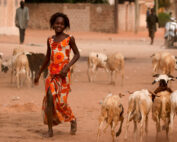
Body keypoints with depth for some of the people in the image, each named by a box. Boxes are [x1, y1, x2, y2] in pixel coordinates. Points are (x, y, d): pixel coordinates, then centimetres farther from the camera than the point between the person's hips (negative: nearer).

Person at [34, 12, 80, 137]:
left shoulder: (69, 39, -1)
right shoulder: (50, 40, 12)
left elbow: (77, 54, 2)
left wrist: (67, 66, -13)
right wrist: (39, 74, 26)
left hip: (63, 74, -3)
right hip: (52, 73, 3)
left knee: (61, 101, -6)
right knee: (49, 98, -11)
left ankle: (72, 119, 23)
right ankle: (50, 129, -6)